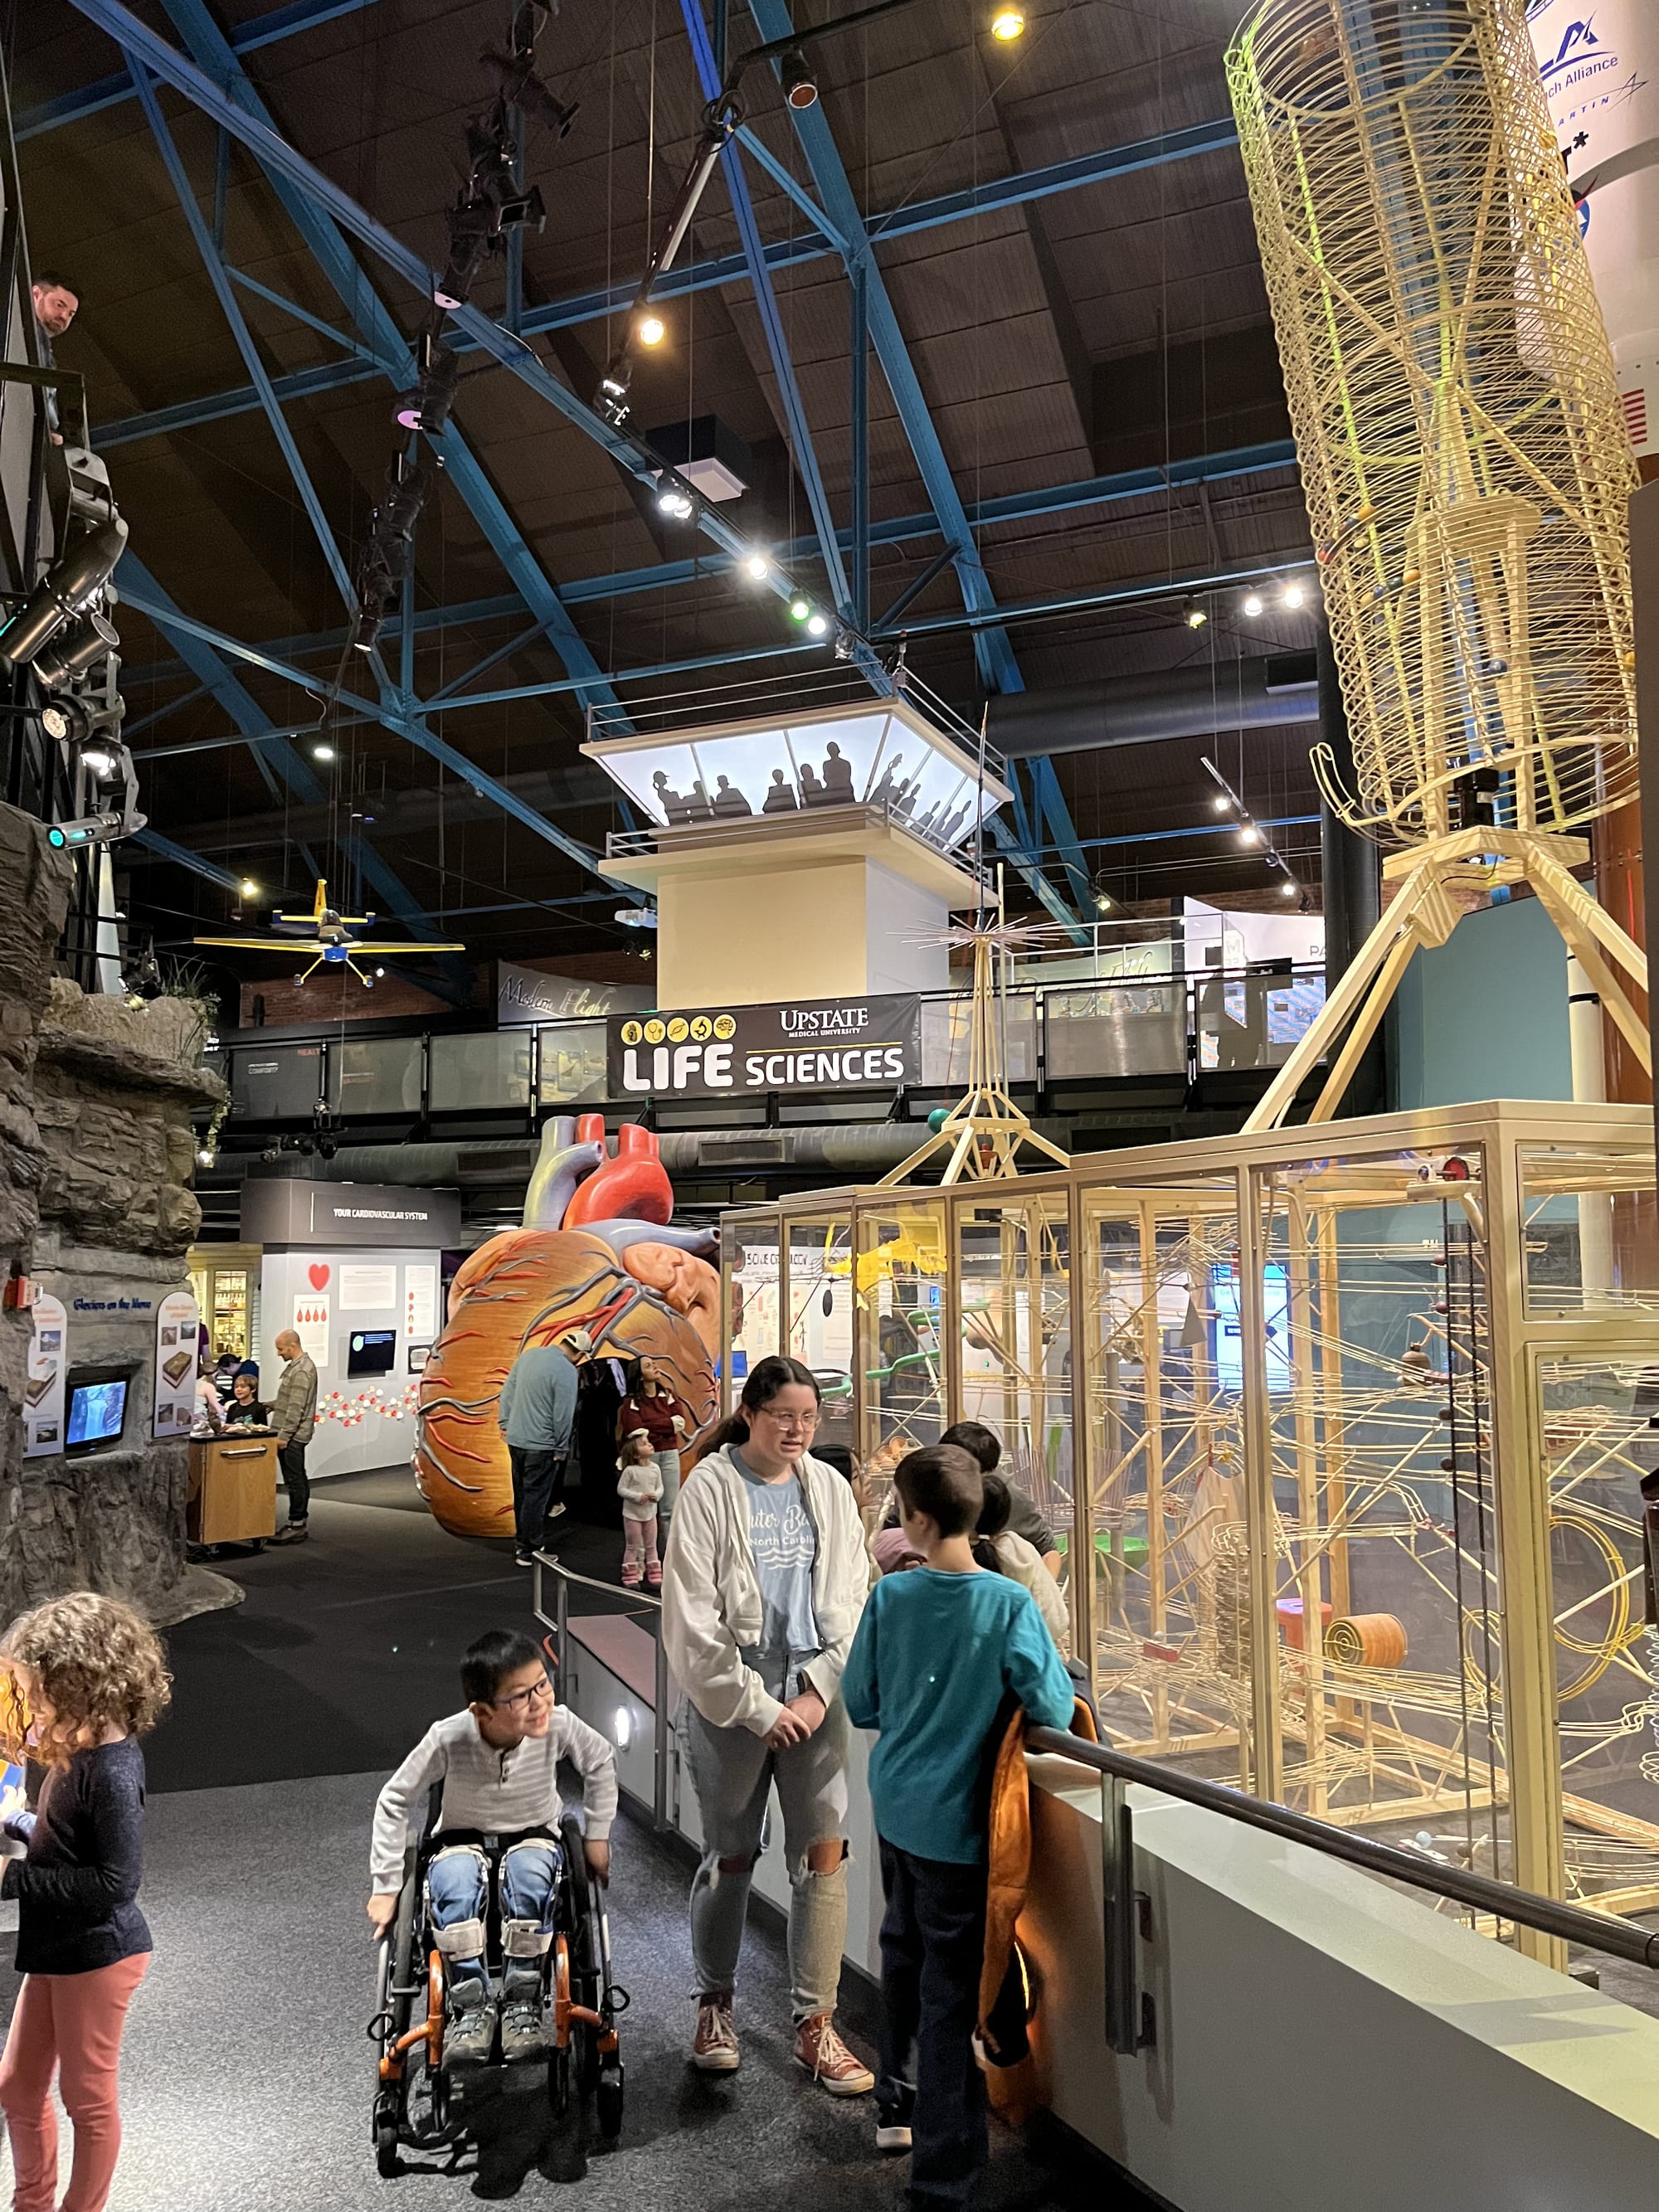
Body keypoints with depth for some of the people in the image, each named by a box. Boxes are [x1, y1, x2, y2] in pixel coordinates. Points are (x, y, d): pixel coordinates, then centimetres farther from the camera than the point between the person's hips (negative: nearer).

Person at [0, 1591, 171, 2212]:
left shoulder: (111, 1771, -28)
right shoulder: (77, 1747, -2)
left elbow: (115, 1881, -27)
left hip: (97, 1955, -9)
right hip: (56, 1950, 9)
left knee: (88, 2098, 12)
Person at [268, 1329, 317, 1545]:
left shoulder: (302, 1371, -18)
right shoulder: (295, 1366, 15)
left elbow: (297, 1408, -21)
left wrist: (284, 1435, -20)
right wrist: (270, 1406, 17)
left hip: (293, 1435, -10)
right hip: (292, 1435, 10)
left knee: (295, 1480, -6)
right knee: (298, 1479, 14)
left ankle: (297, 1525, -2)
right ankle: (302, 1522, 20)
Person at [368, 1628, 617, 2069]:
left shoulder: (559, 1724, -24)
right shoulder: (448, 1739, -27)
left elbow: (601, 1761, -2)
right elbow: (395, 1802, -12)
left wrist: (596, 1836, 1)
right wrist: (386, 1887, -9)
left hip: (533, 1837, 1)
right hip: (463, 1841, 0)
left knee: (529, 1878, -34)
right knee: (455, 1886, -34)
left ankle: (522, 2003, -16)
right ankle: (470, 2007, -18)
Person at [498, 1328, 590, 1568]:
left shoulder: (529, 1354, 4)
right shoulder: (566, 1371, -19)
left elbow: (508, 1390, 11)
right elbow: (563, 1415, -17)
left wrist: (505, 1422, 18)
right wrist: (561, 1449, -6)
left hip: (515, 1438, 7)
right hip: (541, 1445, -7)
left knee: (521, 1493, 18)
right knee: (535, 1497, 3)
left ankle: (521, 1542, 30)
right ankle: (528, 1551, 9)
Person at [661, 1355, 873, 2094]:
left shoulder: (828, 1488, 4)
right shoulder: (710, 1488, -9)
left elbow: (852, 1596, 5)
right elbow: (694, 1617, -11)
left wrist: (819, 1692, -6)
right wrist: (757, 1707, -12)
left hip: (813, 1694, 3)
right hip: (729, 1693, -3)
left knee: (824, 1853, 0)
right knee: (731, 1857, 10)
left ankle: (816, 2026, 14)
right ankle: (715, 2004, 32)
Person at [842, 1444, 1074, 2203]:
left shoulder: (889, 1596, -8)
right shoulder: (1008, 1603, -19)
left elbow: (860, 1705, 1)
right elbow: (1054, 1710, -18)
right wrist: (995, 1696, 2)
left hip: (895, 1807, 4)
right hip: (957, 1821, -4)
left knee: (905, 1953, 25)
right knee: (950, 1992, 6)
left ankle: (897, 2104, 44)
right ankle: (940, 2174, 15)